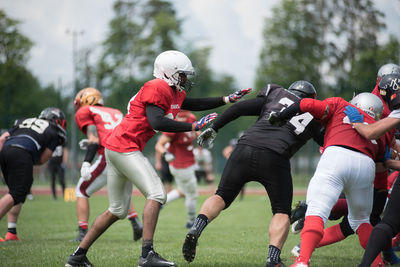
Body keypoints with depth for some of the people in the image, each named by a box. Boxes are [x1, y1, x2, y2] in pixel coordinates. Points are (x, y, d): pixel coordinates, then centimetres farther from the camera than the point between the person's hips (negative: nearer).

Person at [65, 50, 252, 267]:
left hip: (114, 149, 11)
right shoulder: (157, 88, -13)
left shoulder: (174, 94, 17)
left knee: (117, 210, 15)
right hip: (125, 147, -11)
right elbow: (157, 122, -25)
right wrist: (194, 126, -23)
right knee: (156, 194, -15)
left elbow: (196, 104, 31)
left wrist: (229, 99, 27)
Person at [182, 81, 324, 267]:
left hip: (245, 148, 2)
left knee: (222, 197, 15)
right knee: (282, 212, 13)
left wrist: (214, 128, 21)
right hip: (274, 158, -2)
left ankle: (196, 228, -12)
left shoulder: (275, 96, 23)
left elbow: (240, 108, 16)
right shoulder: (314, 116, 21)